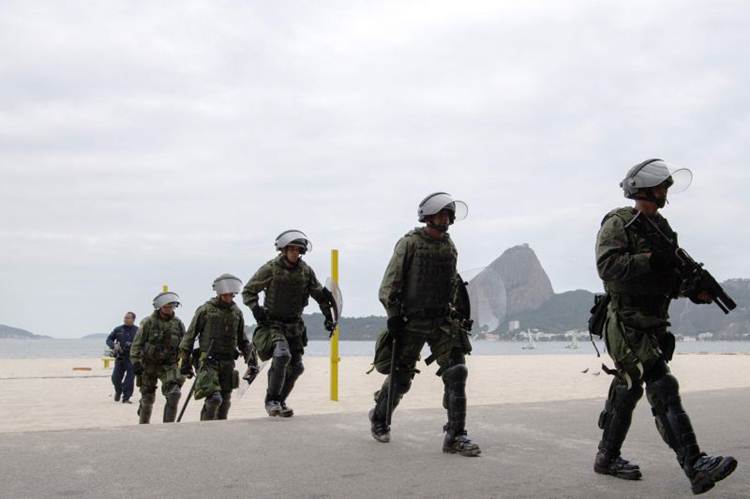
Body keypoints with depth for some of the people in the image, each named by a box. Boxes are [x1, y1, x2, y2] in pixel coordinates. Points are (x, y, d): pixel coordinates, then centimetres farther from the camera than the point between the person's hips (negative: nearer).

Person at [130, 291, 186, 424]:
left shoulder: (178, 324, 0)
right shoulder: (148, 322, -8)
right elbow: (137, 344, -7)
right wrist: (135, 362, -15)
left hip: (169, 365, 1)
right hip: (149, 365, -1)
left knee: (174, 394, -18)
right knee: (147, 398, 10)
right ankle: (143, 425, 30)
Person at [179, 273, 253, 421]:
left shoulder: (237, 313, 12)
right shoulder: (205, 310, -2)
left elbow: (242, 340, 21)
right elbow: (190, 335, 1)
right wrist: (185, 361, -2)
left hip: (228, 363, 5)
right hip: (209, 361, -5)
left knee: (225, 402, 6)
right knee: (214, 398, -20)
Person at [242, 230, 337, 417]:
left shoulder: (306, 271, 1)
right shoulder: (271, 268, -9)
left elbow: (319, 294, 13)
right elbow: (248, 291, -2)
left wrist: (328, 317, 7)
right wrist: (256, 308, -17)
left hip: (294, 326, 5)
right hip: (273, 323, -5)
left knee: (296, 366, 6)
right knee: (282, 355, -28)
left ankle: (280, 401, 25)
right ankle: (271, 400, -16)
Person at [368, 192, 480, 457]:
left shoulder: (450, 246, 10)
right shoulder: (409, 243, -8)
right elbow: (389, 283, -8)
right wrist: (393, 315, -14)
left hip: (442, 321, 5)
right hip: (411, 322, -4)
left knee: (456, 372, -10)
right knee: (400, 378, 6)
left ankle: (455, 436, -6)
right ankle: (379, 419, 33)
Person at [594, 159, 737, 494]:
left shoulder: (662, 227, 16)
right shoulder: (618, 223, -9)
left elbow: (670, 275, 16)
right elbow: (608, 265, -22)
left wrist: (695, 289, -2)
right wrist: (652, 260, -26)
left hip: (652, 327, 9)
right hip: (627, 326, -9)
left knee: (627, 391, 15)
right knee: (663, 391, -15)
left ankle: (607, 458, 26)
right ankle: (696, 467, -17)